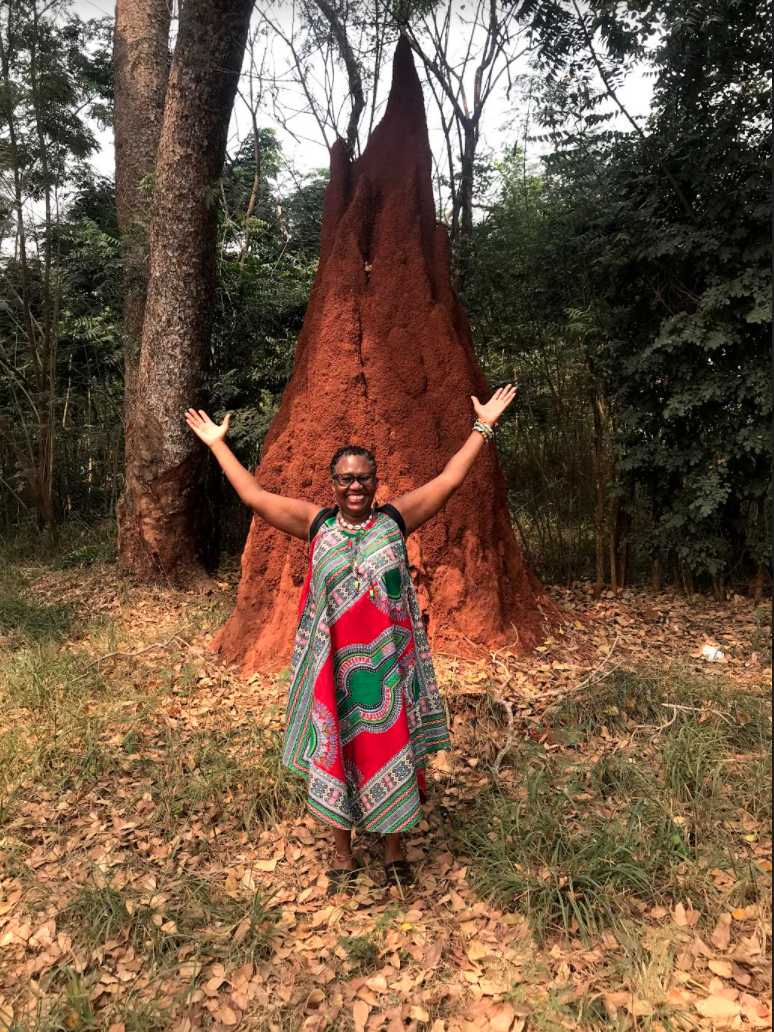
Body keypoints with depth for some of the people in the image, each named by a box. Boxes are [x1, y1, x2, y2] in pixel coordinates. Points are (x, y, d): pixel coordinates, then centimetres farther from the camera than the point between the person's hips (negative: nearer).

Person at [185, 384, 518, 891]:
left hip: (387, 658, 0)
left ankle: (395, 850, 27)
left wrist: (483, 426, 3)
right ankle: (344, 854, 27)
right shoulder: (317, 523, 3)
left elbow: (450, 479, 2)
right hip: (333, 659, 1)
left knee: (391, 746, 8)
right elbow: (254, 495, 5)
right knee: (336, 749, 9)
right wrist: (217, 444, 9)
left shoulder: (396, 518, 1)